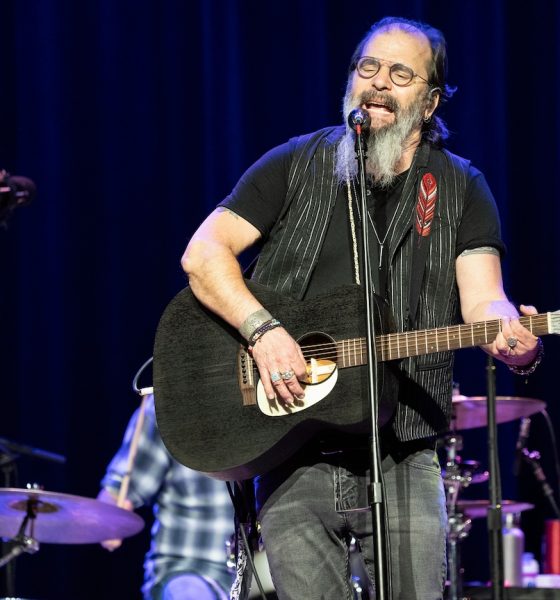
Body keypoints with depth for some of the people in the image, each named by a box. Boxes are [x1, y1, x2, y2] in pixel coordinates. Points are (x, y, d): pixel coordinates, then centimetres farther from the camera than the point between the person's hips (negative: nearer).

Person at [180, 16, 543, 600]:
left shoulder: (460, 189, 6)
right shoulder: (298, 164, 4)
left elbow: (481, 298, -7)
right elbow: (203, 253, -2)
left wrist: (513, 340, -30)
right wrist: (263, 331, -18)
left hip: (404, 459, 1)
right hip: (294, 459, -1)